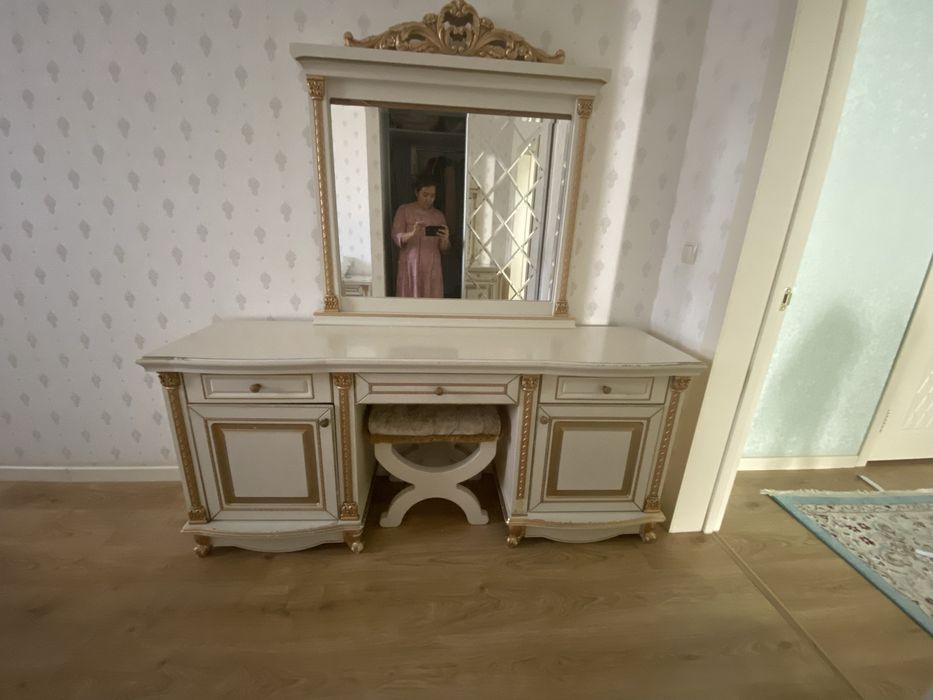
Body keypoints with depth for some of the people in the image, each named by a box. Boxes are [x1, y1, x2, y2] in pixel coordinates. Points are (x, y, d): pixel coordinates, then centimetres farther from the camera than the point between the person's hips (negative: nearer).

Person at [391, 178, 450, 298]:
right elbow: (396, 237, -9)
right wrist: (412, 233, -28)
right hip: (410, 265, -2)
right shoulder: (404, 210, 0)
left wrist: (445, 239, -18)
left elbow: (444, 248, 5)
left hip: (431, 267, 2)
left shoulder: (439, 216, 7)